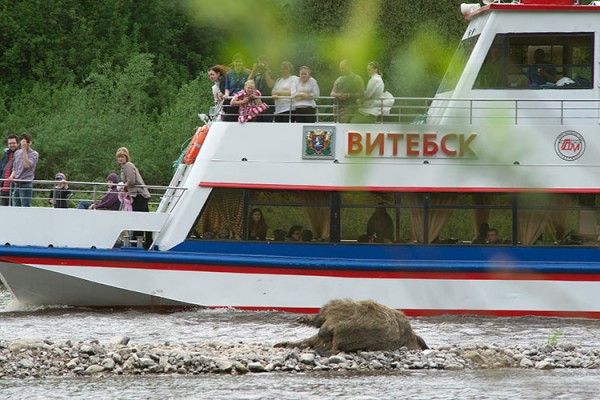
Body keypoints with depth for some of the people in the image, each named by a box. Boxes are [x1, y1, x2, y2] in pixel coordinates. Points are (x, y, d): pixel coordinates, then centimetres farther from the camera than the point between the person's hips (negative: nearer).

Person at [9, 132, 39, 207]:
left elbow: (27, 165, -19)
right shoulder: (17, 153, 16)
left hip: (26, 184, -6)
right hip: (16, 184, 6)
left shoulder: (34, 154, -3)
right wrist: (12, 176, 0)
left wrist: (24, 149, -17)